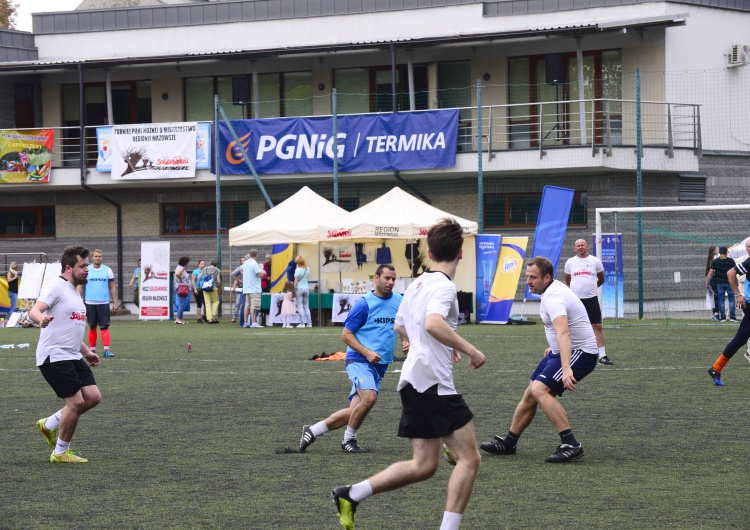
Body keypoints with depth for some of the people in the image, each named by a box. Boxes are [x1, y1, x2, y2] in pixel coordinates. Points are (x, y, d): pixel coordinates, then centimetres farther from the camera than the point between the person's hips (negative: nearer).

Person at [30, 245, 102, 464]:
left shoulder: (74, 292, 19)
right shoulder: (55, 287, -11)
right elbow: (35, 310, -28)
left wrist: (87, 352, 30)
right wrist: (41, 318, -50)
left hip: (73, 357, 9)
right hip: (54, 357, -9)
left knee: (93, 397, 2)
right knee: (76, 402, -11)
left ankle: (49, 425, 19)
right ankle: (60, 453, 5)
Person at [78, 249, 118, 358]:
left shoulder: (108, 270, 5)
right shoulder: (86, 270, 4)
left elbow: (112, 287, 8)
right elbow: (80, 287, 7)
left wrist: (115, 303, 3)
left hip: (104, 303, 0)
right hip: (89, 303, 0)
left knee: (105, 326, -7)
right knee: (92, 327, 6)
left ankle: (106, 349, -10)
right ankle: (92, 350, 14)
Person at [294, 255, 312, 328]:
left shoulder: (298, 270, -12)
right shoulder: (307, 269, 3)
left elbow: (296, 281, -14)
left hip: (299, 288, -5)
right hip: (306, 287, 5)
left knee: (300, 306, -2)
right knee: (306, 307, 11)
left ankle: (302, 323, -5)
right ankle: (309, 323, 9)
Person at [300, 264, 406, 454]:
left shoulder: (399, 301, 7)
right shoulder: (364, 304, -10)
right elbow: (346, 334, -6)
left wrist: (406, 342, 1)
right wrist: (367, 352, -18)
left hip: (380, 365, 6)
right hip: (359, 360, -6)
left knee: (355, 411, 2)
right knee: (369, 397, -29)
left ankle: (312, 431, 17)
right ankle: (349, 440, -7)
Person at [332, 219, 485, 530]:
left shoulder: (417, 284, 16)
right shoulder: (444, 286, -12)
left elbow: (400, 326, 31)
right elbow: (433, 324, -30)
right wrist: (470, 350, -23)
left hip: (412, 381, 9)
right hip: (434, 382, -9)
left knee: (424, 465, 12)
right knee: (469, 458, -5)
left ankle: (352, 495, 9)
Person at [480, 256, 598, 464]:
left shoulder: (553, 298, -26)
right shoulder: (554, 289, 7)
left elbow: (563, 333, -41)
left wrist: (566, 368, -53)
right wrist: (554, 349, 33)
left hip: (580, 353, -11)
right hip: (565, 352, 11)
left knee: (539, 390, -26)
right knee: (530, 394, 13)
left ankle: (570, 445, -30)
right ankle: (508, 443, 27)